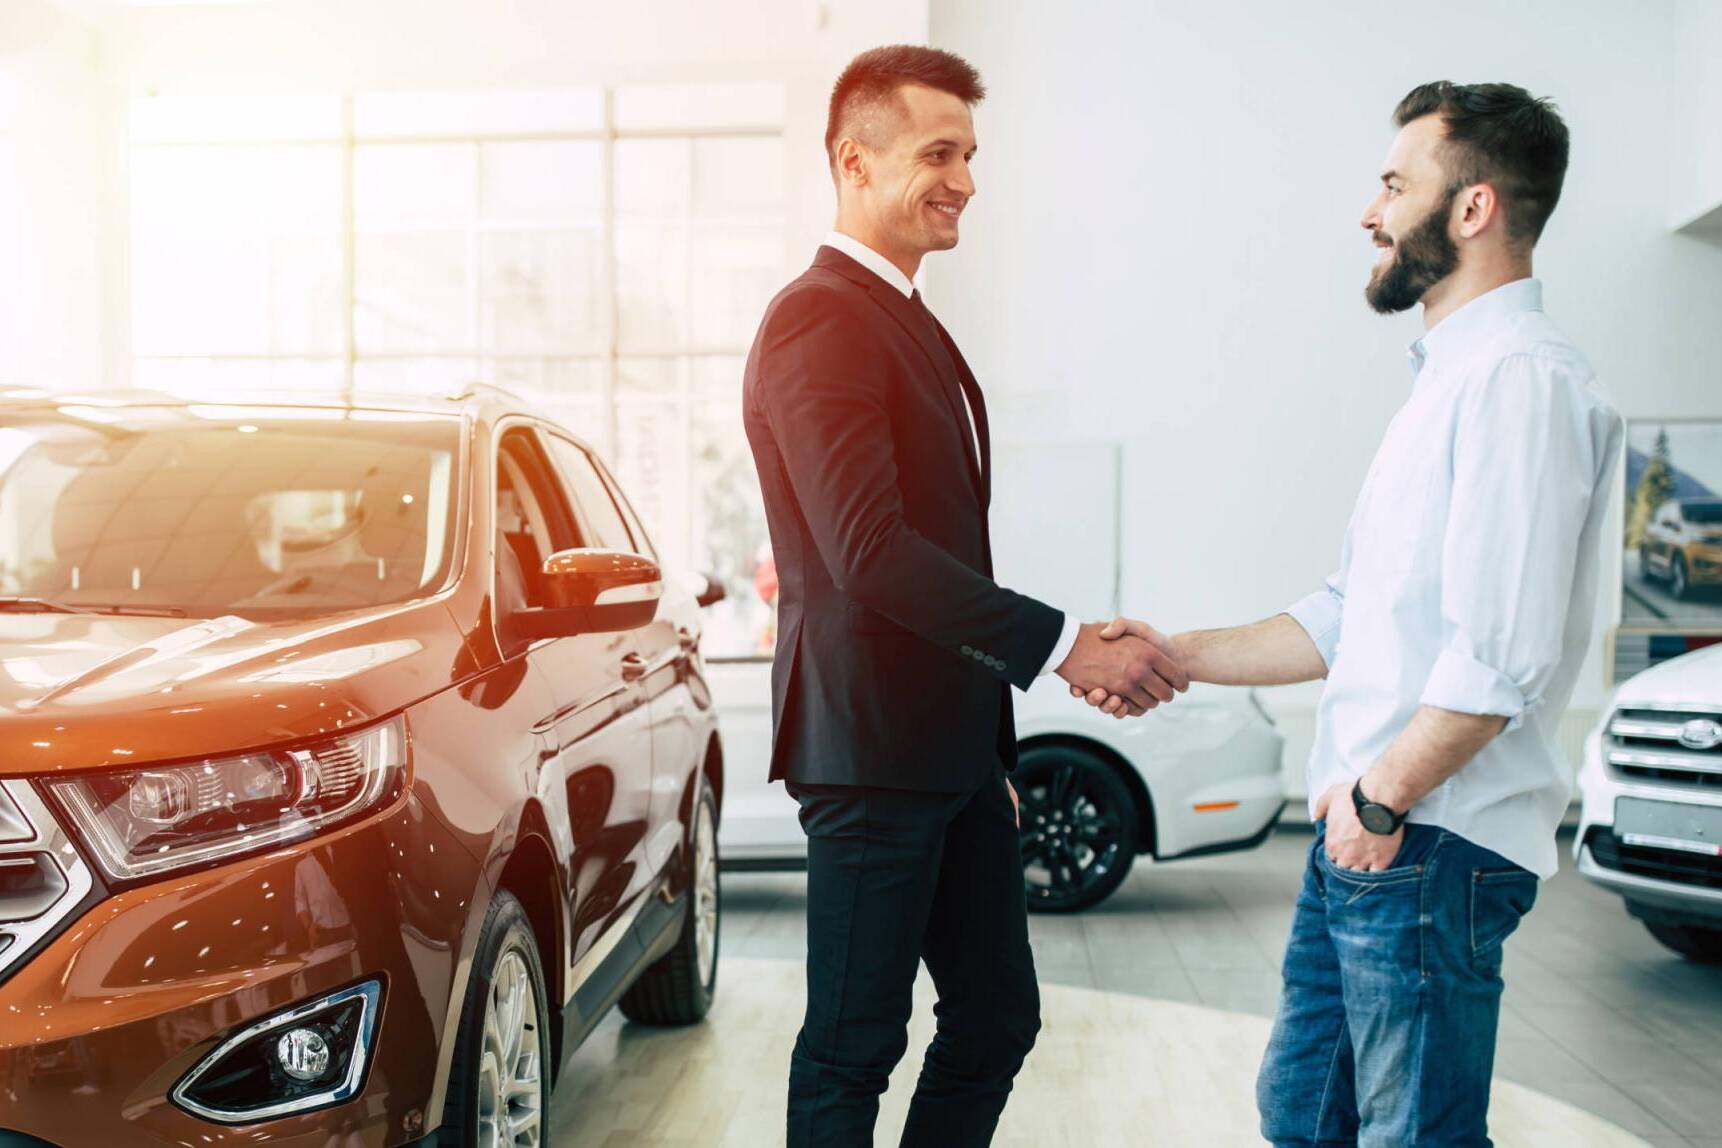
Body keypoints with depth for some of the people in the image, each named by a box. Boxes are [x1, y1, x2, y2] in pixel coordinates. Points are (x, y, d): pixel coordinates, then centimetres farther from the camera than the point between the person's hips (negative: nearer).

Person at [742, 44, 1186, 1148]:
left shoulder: (909, 321, 16)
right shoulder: (819, 323, -15)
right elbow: (868, 551, -25)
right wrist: (1064, 644, -23)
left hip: (957, 747, 9)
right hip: (873, 751, -9)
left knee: (998, 1018, 16)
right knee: (855, 1046, 4)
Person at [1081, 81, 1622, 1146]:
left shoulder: (1524, 378, -15)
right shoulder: (1447, 378, 18)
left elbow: (1503, 652, -23)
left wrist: (1384, 797, -14)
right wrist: (1176, 657, 15)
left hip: (1430, 846, -10)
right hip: (1362, 832, 10)